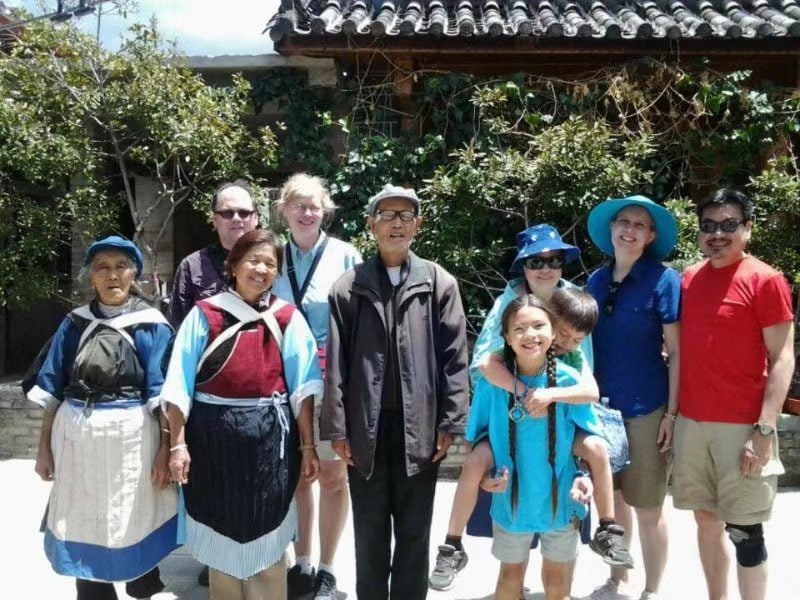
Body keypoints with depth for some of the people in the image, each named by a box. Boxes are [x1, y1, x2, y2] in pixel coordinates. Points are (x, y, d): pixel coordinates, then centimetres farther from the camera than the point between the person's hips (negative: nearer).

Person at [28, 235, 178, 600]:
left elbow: (163, 394, -6)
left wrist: (165, 449, -10)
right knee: (82, 526, 12)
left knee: (133, 524, 9)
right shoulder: (75, 323, 6)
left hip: (130, 438, -3)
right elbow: (52, 388, 9)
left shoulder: (152, 325, -3)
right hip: (76, 437, 3)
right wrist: (44, 445, 6)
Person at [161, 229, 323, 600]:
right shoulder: (204, 314, -2)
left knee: (266, 539, 10)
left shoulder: (288, 318, 1)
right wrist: (177, 444, -7)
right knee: (221, 535, 14)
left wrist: (307, 445, -3)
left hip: (270, 438, 0)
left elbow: (302, 387, -1)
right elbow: (180, 384, -3)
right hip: (213, 437, 0)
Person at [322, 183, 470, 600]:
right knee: (369, 534, 14)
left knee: (414, 533, 13)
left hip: (419, 429, 0)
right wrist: (337, 429, -3)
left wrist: (449, 423, -4)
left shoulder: (440, 283, 1)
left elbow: (454, 357, 0)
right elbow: (335, 363, 0)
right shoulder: (348, 287, 1)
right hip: (366, 428, 0)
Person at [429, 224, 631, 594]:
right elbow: (487, 362, -25)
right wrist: (527, 395, -32)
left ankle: (607, 532, 6)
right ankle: (452, 547, -5)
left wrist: (550, 394, -31)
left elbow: (590, 389, -13)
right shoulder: (509, 301, -15)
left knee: (596, 448, -19)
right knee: (477, 460, -25)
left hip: (559, 416, 2)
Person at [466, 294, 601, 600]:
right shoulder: (491, 382, -15)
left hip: (561, 501, 0)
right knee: (511, 575, 19)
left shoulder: (570, 381, -15)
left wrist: (584, 477, -20)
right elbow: (477, 438, -2)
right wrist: (483, 475, -16)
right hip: (510, 501, 0)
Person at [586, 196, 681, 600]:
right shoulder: (596, 281, 5)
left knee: (647, 509, 7)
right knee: (611, 500, 16)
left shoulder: (663, 280, -8)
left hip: (646, 410, -4)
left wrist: (671, 414, -11)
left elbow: (676, 352, -8)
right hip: (602, 407, 4)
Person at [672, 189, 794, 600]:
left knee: (744, 530, 2)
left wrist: (764, 430, -16)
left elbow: (783, 359, -9)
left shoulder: (765, 281, -7)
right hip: (691, 422, 5)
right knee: (706, 518, 15)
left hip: (741, 427, -5)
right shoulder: (688, 279, 9)